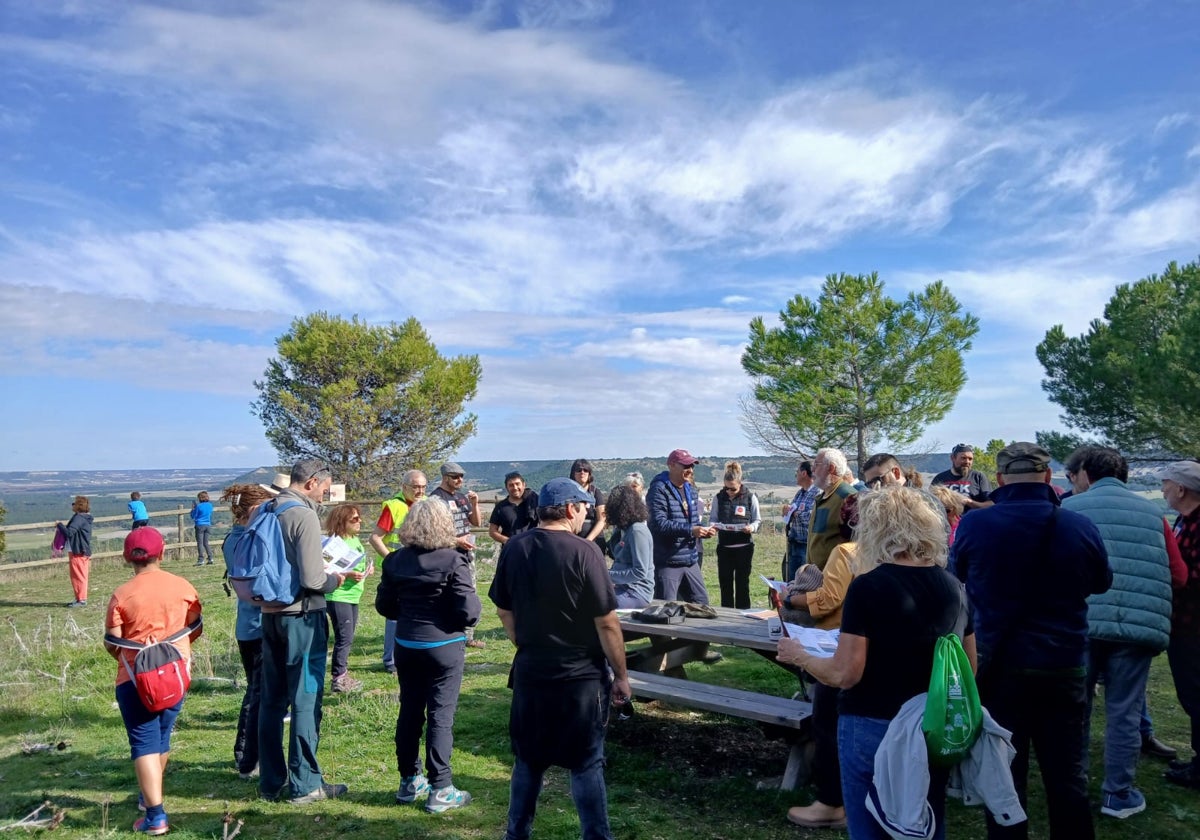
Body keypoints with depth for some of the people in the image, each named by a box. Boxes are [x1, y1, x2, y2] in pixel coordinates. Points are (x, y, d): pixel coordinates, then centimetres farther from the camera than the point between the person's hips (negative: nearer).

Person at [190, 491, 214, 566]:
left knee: (200, 543, -2)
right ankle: (210, 558, 7)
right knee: (206, 543, 13)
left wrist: (193, 508, 9)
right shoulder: (210, 505, 4)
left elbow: (193, 516, -2)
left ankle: (201, 560, -5)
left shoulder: (199, 506, -11)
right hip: (208, 525, 5)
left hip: (200, 525, -5)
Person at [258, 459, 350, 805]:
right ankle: (305, 784, 12)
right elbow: (311, 579, -22)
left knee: (272, 699, 14)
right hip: (302, 617, -8)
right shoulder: (304, 515, -18)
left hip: (270, 615, 8)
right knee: (305, 701, 2)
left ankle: (272, 780, 25)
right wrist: (336, 579, -4)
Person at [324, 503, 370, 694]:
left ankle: (343, 674, 25)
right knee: (344, 638, -5)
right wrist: (348, 575, -28)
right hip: (338, 597, -9)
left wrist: (368, 569, 5)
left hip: (353, 596, 9)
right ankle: (338, 679, 4)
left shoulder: (356, 540, 11)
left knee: (348, 638, 15)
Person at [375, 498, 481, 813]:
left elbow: (384, 606, 6)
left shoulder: (395, 560, -2)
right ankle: (440, 789, 9)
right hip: (444, 647, -5)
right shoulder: (452, 560, -18)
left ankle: (409, 781, 27)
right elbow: (470, 612, -18)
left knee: (409, 711, 15)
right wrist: (459, 618, 4)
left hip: (405, 646, 5)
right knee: (441, 715, 3)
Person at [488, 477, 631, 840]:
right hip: (580, 675, -5)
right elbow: (606, 623, -15)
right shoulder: (583, 551, -17)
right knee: (586, 765, 7)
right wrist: (621, 675, -5)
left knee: (528, 759, 19)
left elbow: (504, 611, 9)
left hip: (530, 671, 5)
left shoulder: (513, 549, 0)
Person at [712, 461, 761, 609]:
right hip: (724, 546, 2)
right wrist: (714, 526, -14)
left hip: (744, 546, -2)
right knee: (725, 582, 7)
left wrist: (752, 527, -18)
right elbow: (713, 519, 8)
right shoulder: (719, 498, 3)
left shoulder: (750, 498, -2)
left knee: (742, 582, 5)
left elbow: (757, 520, 3)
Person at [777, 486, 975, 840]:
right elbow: (969, 669, 10)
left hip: (872, 730, -5)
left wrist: (799, 656, -1)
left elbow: (844, 674, -17)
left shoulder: (868, 587, -17)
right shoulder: (952, 586, 0)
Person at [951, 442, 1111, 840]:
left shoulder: (973, 524, -12)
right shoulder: (1081, 526, -10)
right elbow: (1101, 583, 10)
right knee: (1067, 775, 15)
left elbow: (957, 574, 9)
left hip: (998, 665, -1)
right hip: (1065, 665, 1)